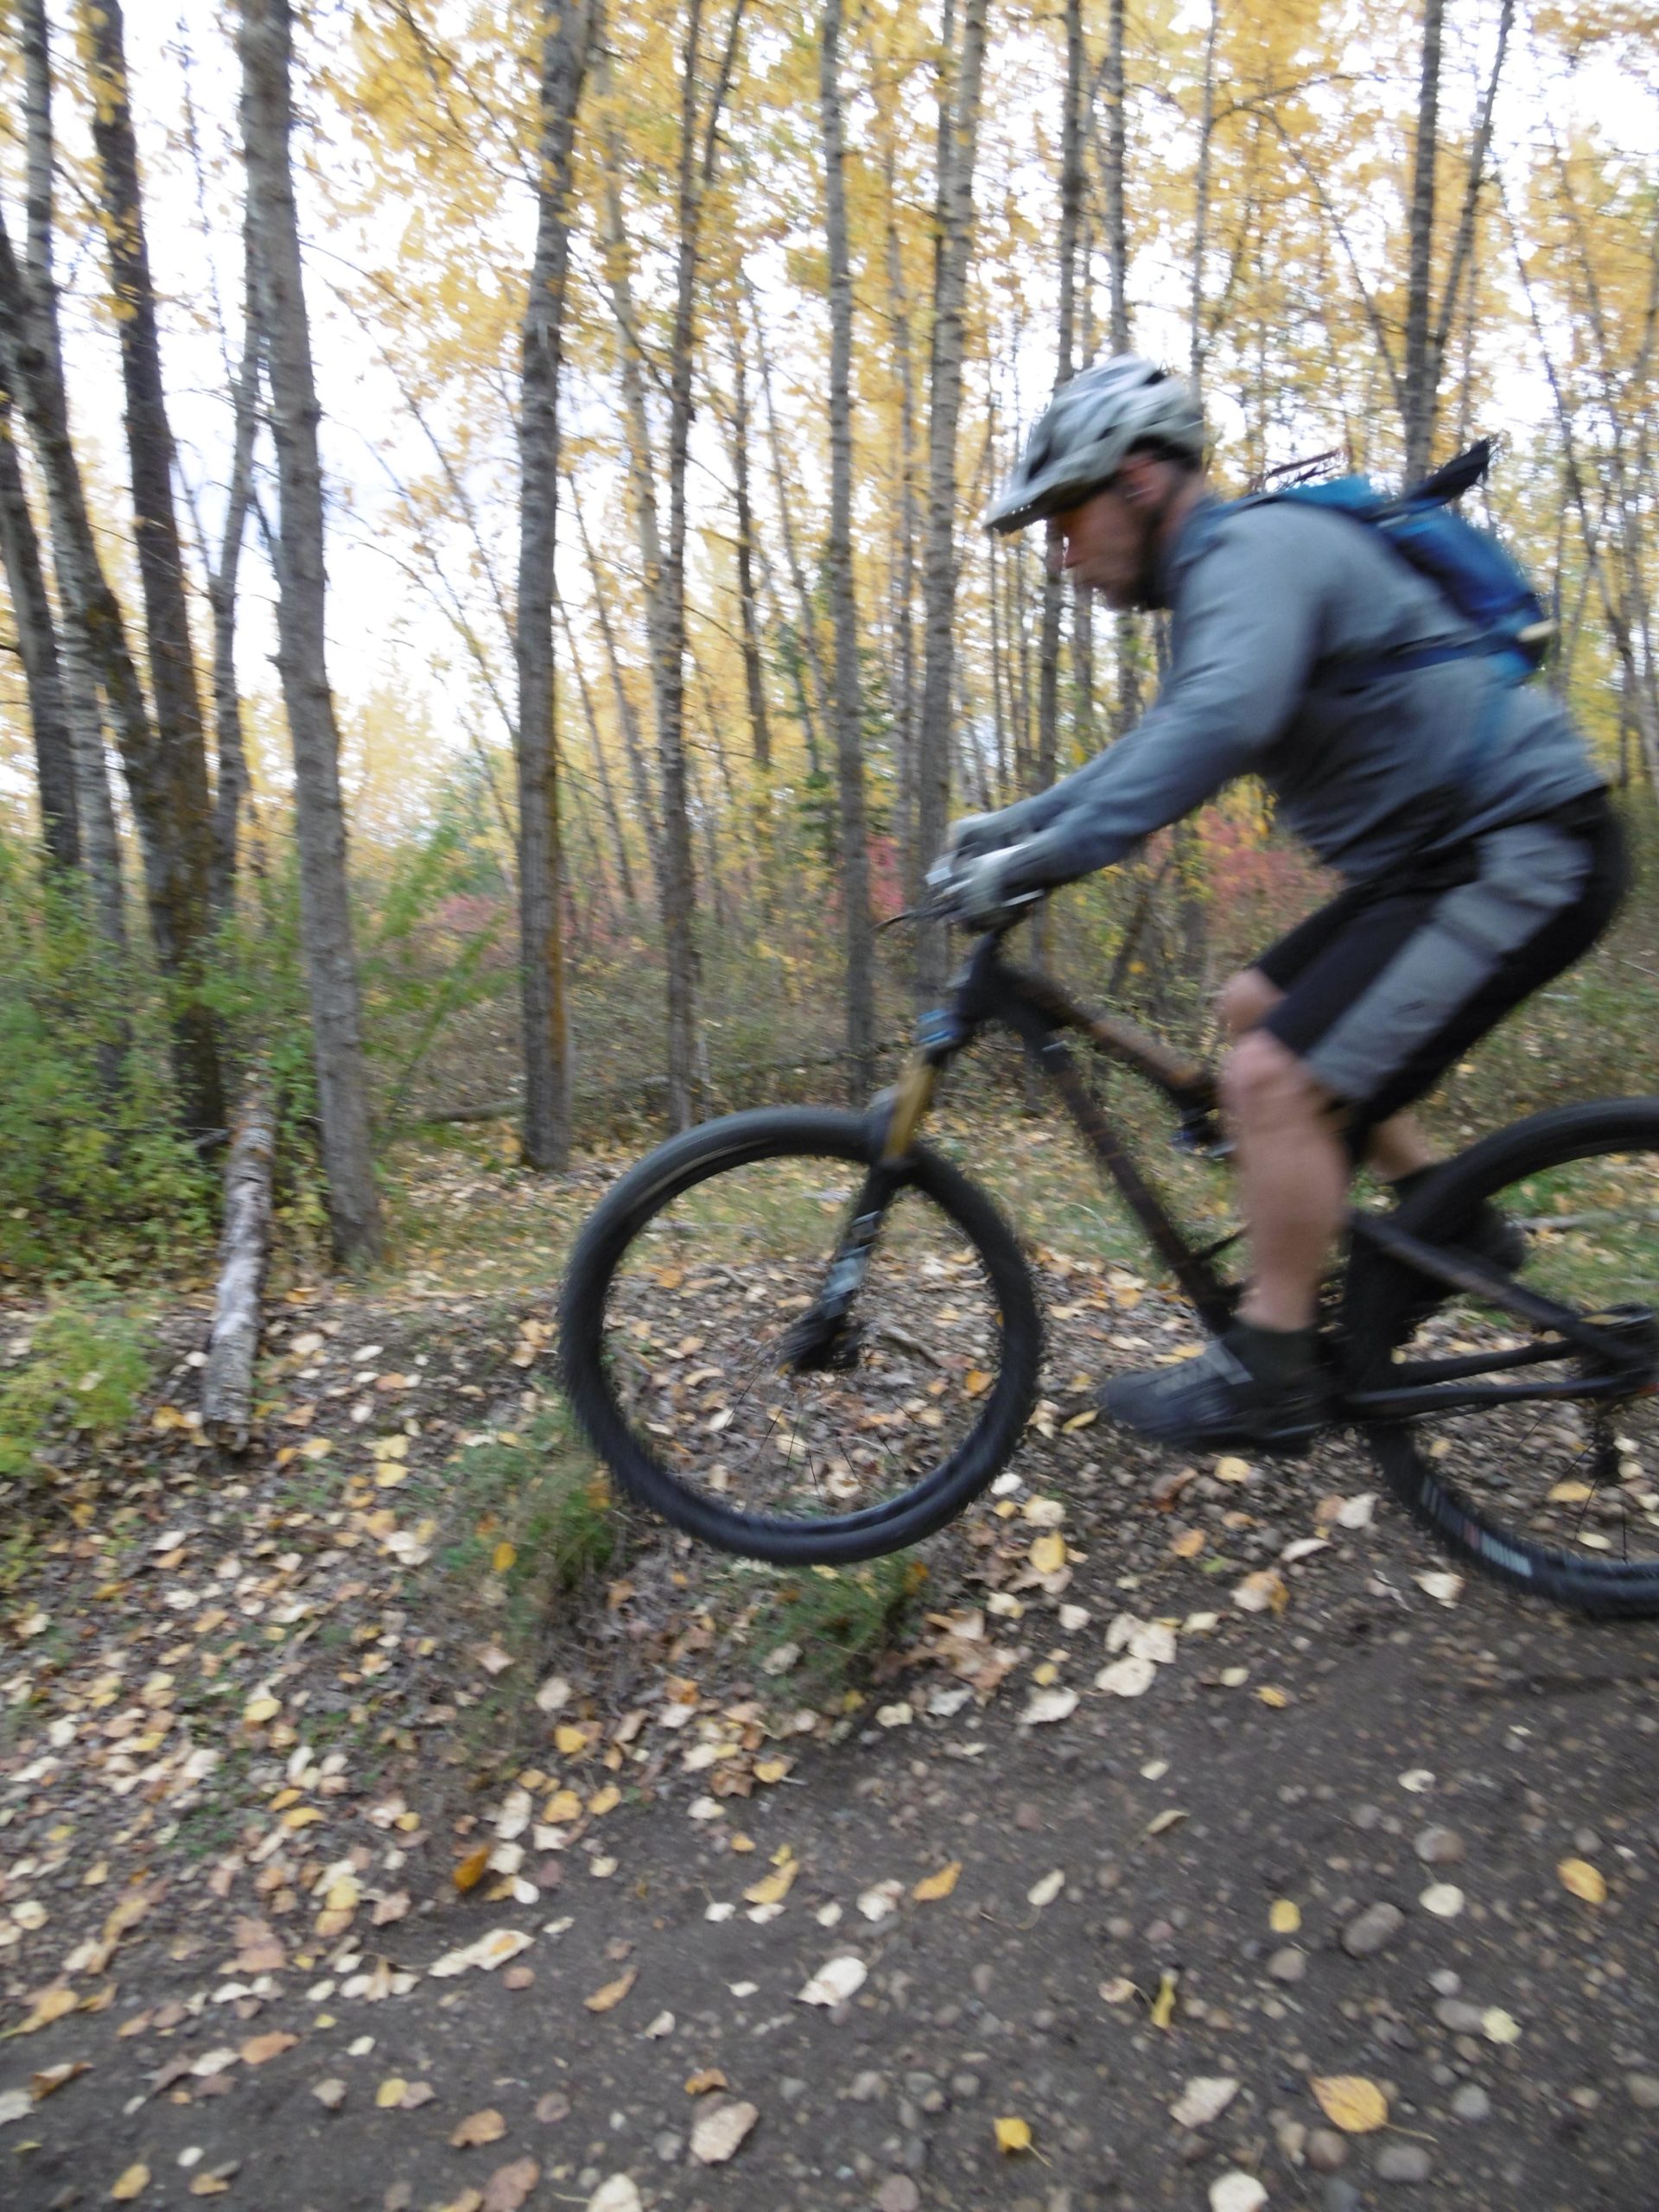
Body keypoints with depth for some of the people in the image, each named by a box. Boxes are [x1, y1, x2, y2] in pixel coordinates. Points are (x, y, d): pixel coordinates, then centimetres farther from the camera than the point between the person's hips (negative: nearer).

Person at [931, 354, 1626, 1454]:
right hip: (1441, 852, 11)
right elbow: (1165, 743, 25)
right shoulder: (1221, 576, 16)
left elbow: (1218, 725, -35)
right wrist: (1010, 823, 16)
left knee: (1273, 1076, -17)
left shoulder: (1257, 548, -16)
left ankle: (1270, 1376, -4)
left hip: (1521, 852, -11)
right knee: (1259, 1008, 18)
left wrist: (1045, 858, -36)